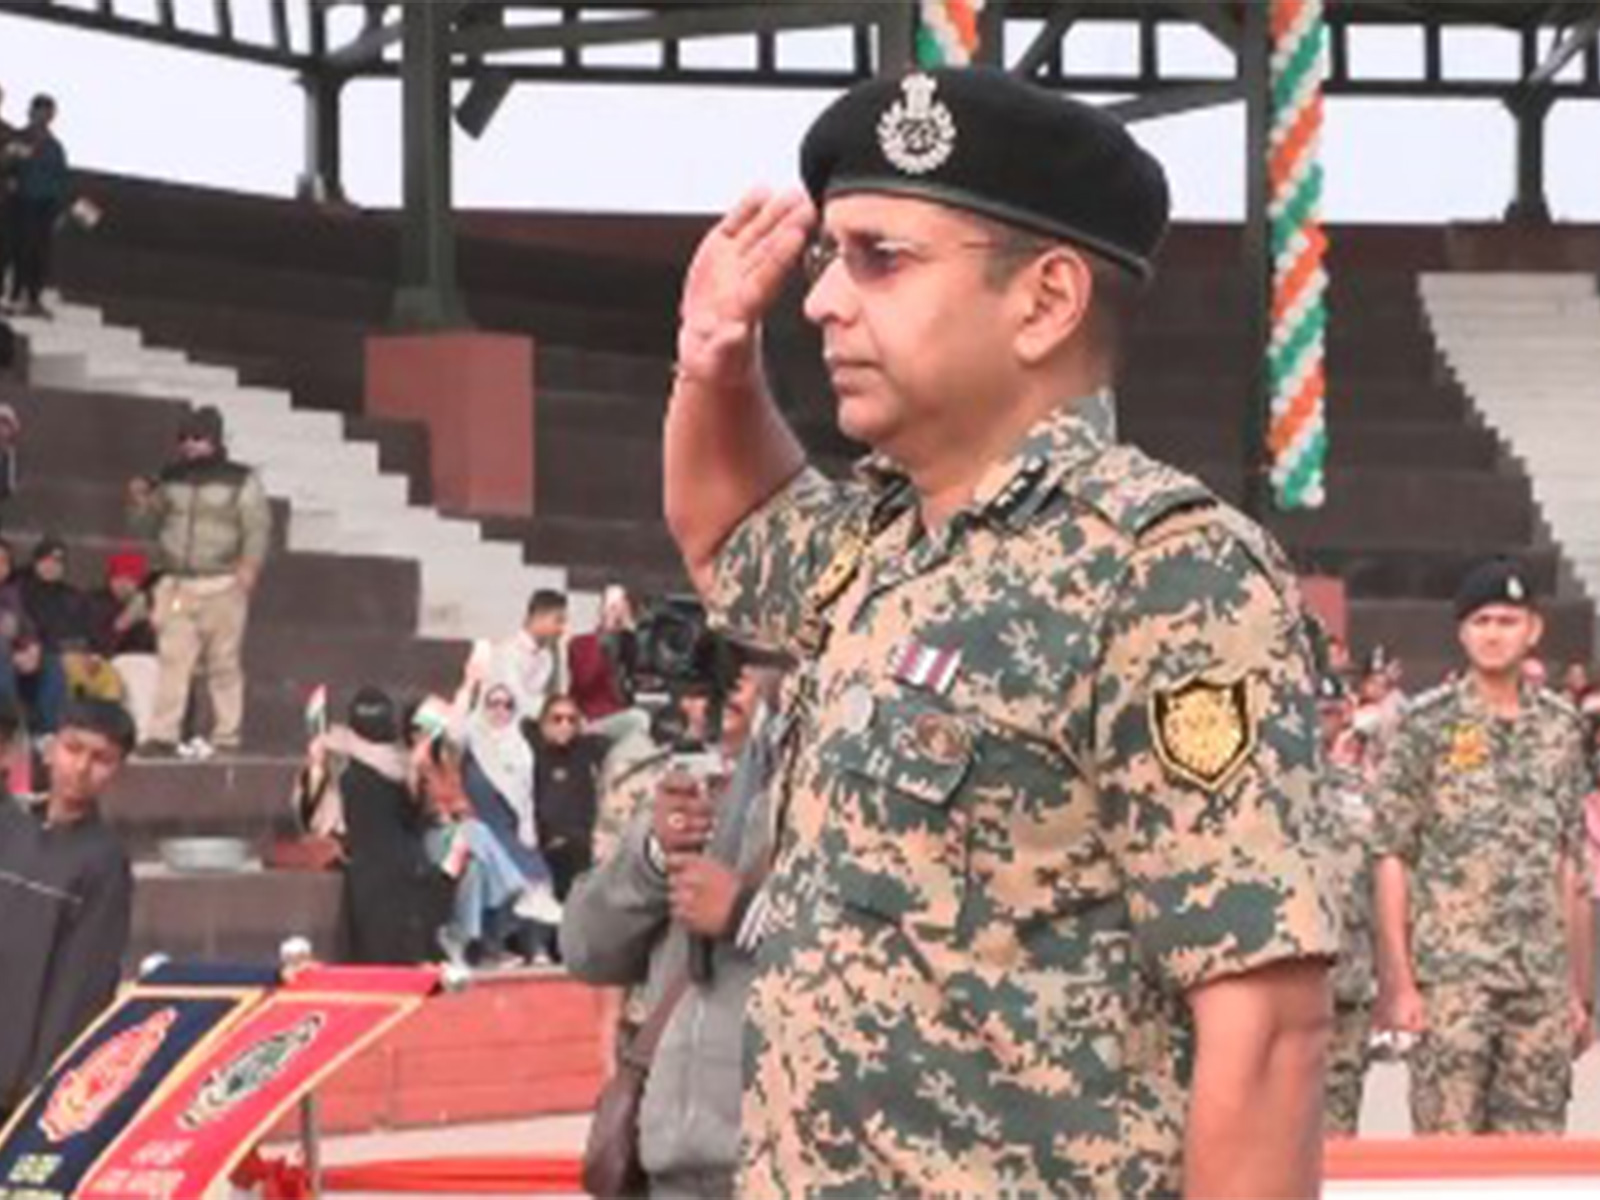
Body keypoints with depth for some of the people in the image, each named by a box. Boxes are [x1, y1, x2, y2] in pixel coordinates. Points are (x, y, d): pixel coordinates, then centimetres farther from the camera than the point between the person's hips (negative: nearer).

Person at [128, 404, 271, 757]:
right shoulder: (171, 480, 14)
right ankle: (162, 736, -9)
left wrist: (249, 565, -18)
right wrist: (140, 503, 0)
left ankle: (227, 738, 5)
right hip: (176, 585, 3)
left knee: (224, 664, 0)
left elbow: (258, 527, -3)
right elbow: (146, 527, 20)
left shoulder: (241, 481, 3)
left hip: (222, 586, -3)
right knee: (173, 659, -6)